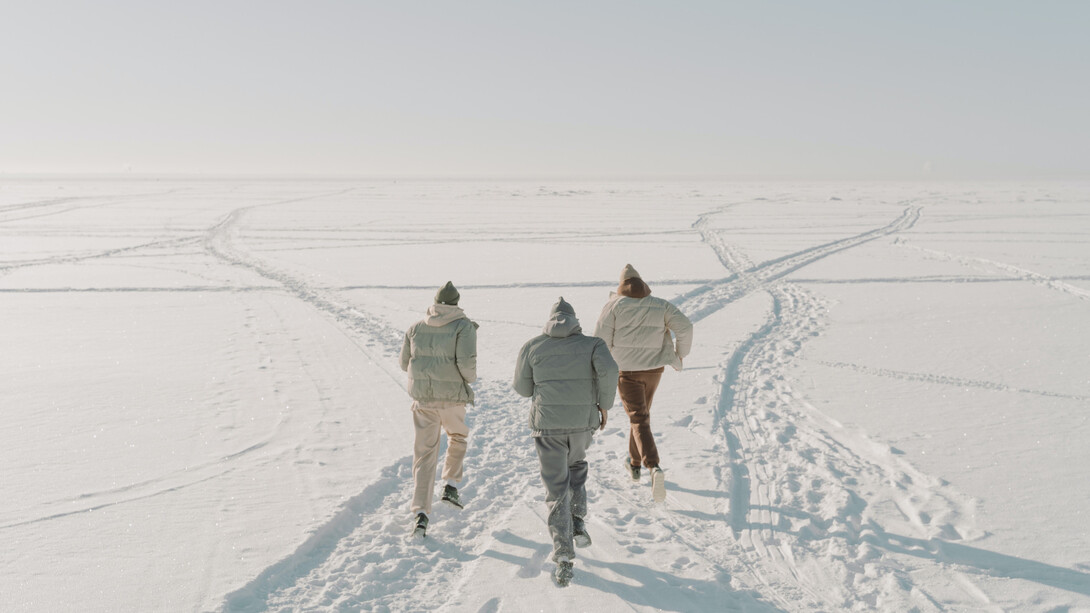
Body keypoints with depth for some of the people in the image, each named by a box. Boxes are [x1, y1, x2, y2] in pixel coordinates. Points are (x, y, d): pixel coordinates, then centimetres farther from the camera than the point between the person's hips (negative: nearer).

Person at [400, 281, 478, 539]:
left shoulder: (416, 327, 8)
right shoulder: (464, 326, -6)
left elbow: (405, 364, 14)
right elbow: (467, 362, -19)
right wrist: (471, 377, 3)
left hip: (422, 398, 3)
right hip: (452, 398, -2)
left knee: (424, 454, 7)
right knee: (458, 436, 29)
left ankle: (421, 515, -3)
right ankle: (451, 486, 20)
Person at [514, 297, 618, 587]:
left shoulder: (532, 346, 6)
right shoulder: (591, 344, 4)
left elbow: (522, 387, 9)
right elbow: (608, 369, -15)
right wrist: (605, 404, -3)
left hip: (547, 423, -1)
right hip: (583, 421, 1)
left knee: (556, 488, 6)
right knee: (576, 465, 31)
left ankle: (564, 558, -1)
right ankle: (578, 523, 19)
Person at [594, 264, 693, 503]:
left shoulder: (614, 306, -6)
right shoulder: (660, 306, 1)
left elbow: (601, 340, -10)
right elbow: (684, 326, -11)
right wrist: (680, 354, 3)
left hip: (626, 370, -4)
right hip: (653, 369, 4)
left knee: (639, 422, -4)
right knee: (641, 413, 25)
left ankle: (654, 468, -25)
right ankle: (634, 464, 37)